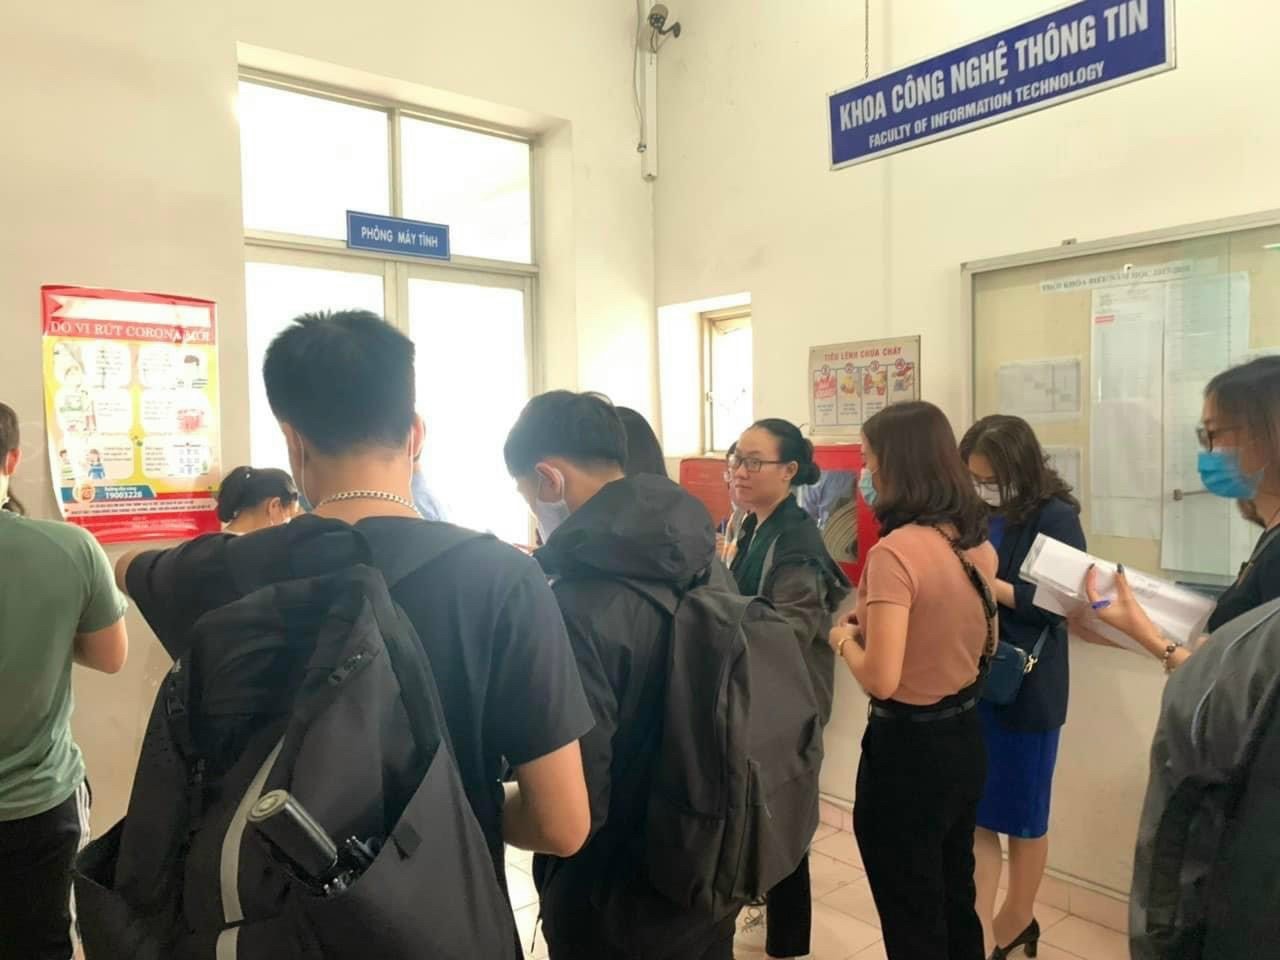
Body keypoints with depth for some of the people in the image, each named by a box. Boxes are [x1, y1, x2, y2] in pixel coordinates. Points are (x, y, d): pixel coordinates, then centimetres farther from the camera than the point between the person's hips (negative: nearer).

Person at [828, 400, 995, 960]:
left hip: (908, 748, -8)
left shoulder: (895, 551, -25)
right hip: (965, 736, 8)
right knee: (956, 903, 26)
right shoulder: (978, 542, 1)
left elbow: (880, 680, -27)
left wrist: (844, 638, -9)